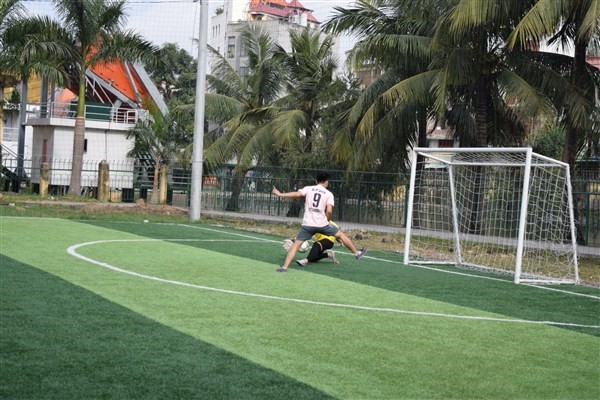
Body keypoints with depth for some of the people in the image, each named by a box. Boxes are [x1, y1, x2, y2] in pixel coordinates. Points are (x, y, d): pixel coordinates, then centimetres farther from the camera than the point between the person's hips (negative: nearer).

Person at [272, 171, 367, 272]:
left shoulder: (308, 189, 5)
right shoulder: (329, 194, 3)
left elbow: (296, 194, -10)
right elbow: (329, 211, -9)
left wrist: (280, 194, -5)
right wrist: (327, 220, 10)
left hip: (307, 224, 0)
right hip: (322, 224, 0)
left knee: (295, 245, 5)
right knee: (341, 234, 19)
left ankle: (284, 267, -6)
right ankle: (357, 253, 29)